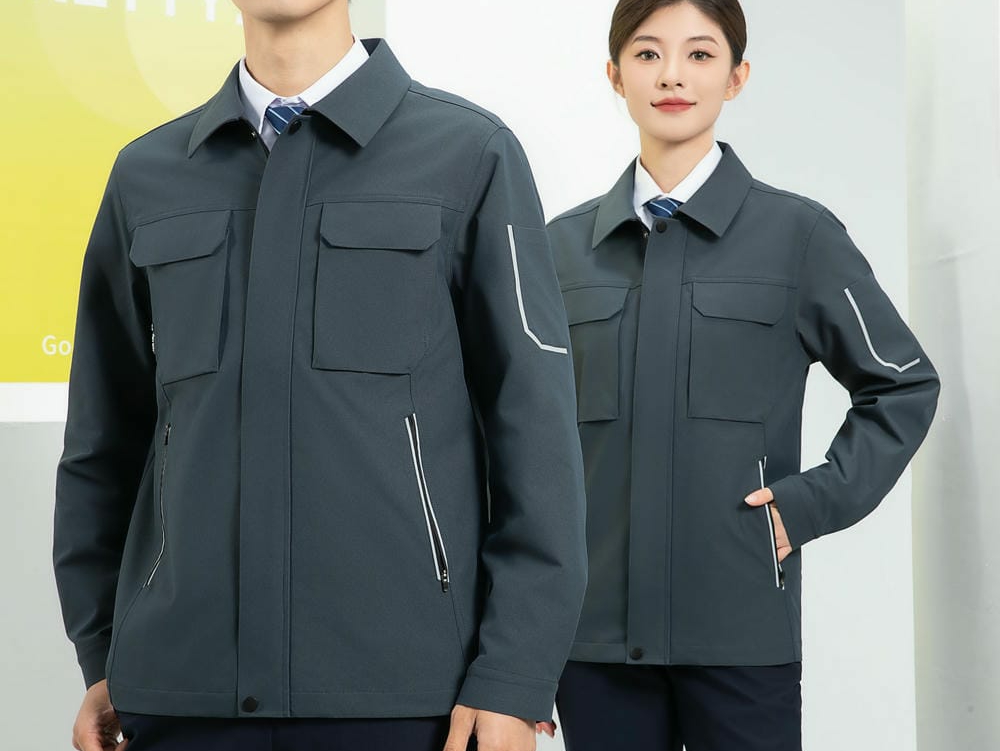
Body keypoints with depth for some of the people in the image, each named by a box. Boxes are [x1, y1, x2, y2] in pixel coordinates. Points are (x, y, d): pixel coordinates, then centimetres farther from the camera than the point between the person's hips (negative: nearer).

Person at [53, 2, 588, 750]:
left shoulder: (470, 155, -1)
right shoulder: (147, 176, 10)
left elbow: (537, 431, -4)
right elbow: (106, 433, 15)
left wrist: (513, 681, -8)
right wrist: (101, 654, 12)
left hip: (404, 689, -3)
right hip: (182, 690, 3)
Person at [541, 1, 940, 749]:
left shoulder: (798, 232, 0)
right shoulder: (566, 245, 7)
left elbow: (904, 385, 7)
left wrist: (814, 501, -5)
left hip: (740, 630, -2)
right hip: (595, 630, 2)